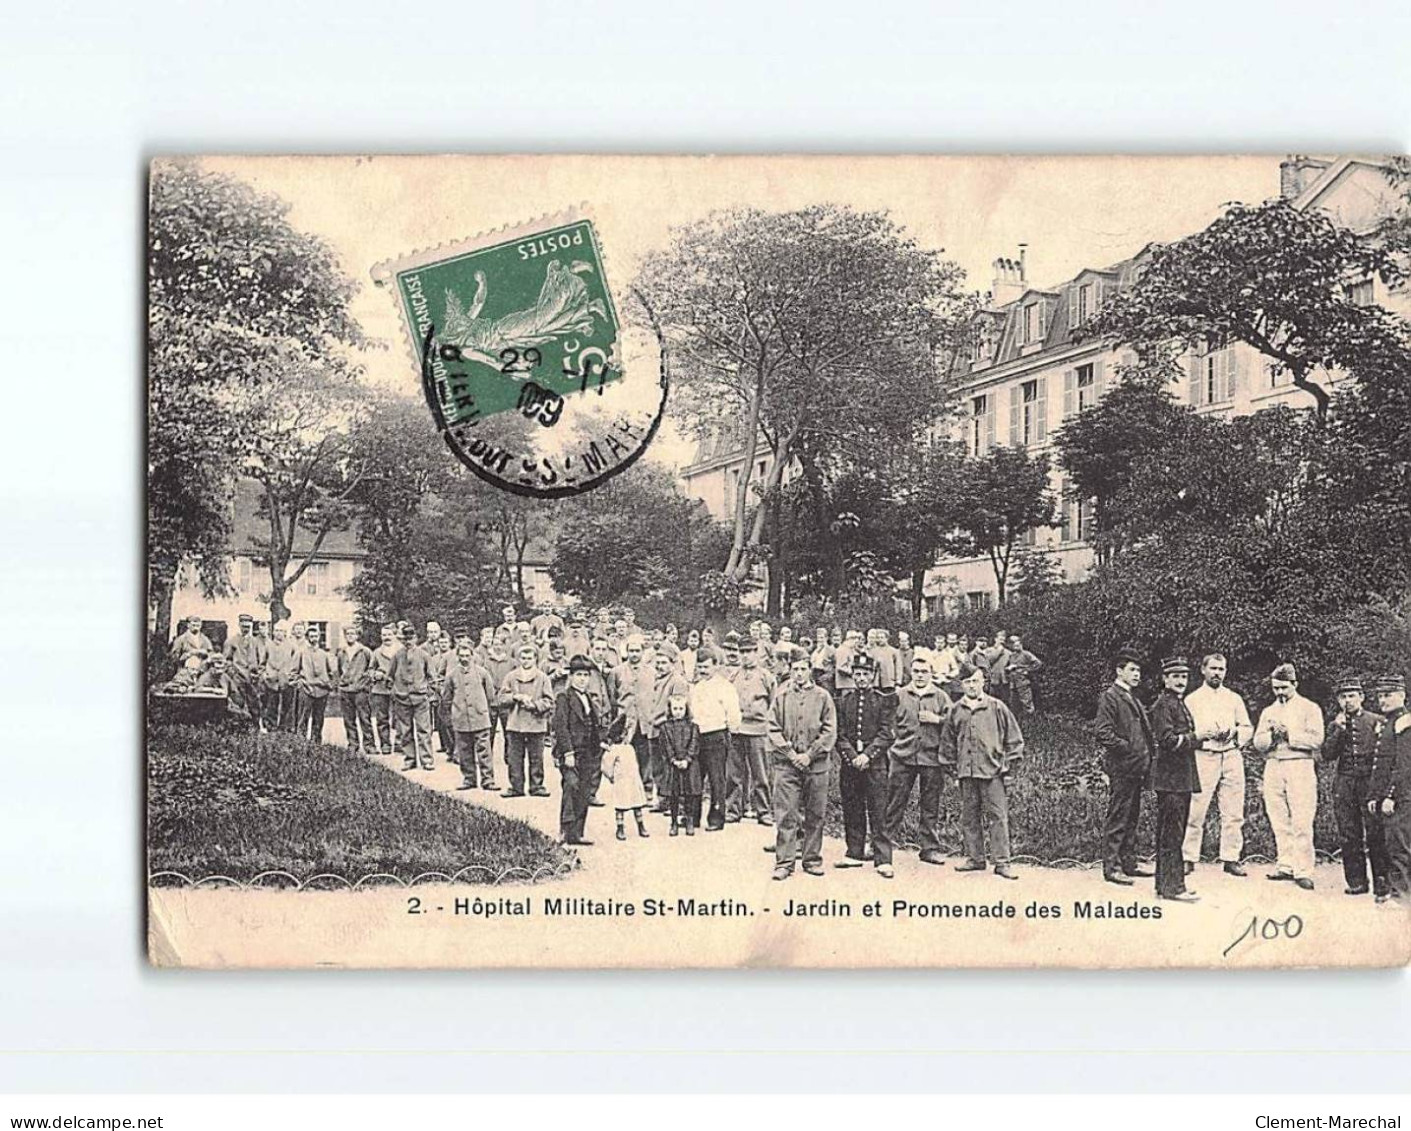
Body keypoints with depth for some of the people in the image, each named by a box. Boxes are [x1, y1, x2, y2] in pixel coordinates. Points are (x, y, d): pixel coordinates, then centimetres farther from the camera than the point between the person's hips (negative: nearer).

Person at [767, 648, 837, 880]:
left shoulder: (822, 697, 4)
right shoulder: (781, 696, 5)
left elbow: (829, 731, 0)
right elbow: (774, 730, 2)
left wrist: (810, 755, -9)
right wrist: (790, 753, -8)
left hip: (816, 765, 0)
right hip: (787, 764, 0)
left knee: (815, 815, 6)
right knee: (786, 815, -3)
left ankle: (812, 859, 17)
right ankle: (784, 862, 1)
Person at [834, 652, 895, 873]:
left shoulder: (883, 700, 2)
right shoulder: (843, 700, 9)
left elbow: (886, 734, -4)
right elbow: (840, 734, 5)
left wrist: (867, 755, -14)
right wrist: (852, 757, -9)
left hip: (875, 763, -3)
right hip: (849, 763, 3)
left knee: (878, 811, -5)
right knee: (852, 810, 7)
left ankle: (882, 859, -5)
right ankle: (854, 852, 17)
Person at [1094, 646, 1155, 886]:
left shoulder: (1131, 697, 18)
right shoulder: (1110, 696, -10)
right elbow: (1104, 734, -17)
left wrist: (1150, 749, 10)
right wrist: (1128, 748, -17)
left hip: (1136, 767, 9)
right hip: (1121, 767, -9)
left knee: (1132, 818, 14)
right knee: (1118, 819, -5)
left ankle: (1128, 863, 21)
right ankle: (1111, 867, 0)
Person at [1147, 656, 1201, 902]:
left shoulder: (1180, 704, 19)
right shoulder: (1163, 705, -11)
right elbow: (1166, 739, -20)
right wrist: (1197, 738, -17)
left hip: (1182, 777, 10)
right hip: (1170, 777, -10)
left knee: (1170, 833, 13)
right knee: (1172, 833, -8)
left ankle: (1164, 884, 18)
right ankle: (1172, 886, -7)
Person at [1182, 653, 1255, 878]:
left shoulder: (1234, 699, 18)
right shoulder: (1192, 699, 9)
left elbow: (1248, 728, 15)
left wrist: (1234, 733, -6)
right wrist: (1206, 733, -15)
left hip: (1232, 756, 3)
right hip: (1204, 757, -3)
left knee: (1233, 812, 0)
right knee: (1195, 812, -7)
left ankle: (1231, 858, 5)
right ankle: (1188, 858, -3)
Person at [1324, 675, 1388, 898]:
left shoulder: (1376, 721, 6)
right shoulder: (1335, 725, 13)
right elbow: (1328, 756, 1)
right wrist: (1339, 730, -7)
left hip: (1370, 781, -3)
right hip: (1345, 782, 3)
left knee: (1375, 834, -7)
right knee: (1349, 836, 3)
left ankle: (1382, 883, -4)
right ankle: (1357, 882, 10)